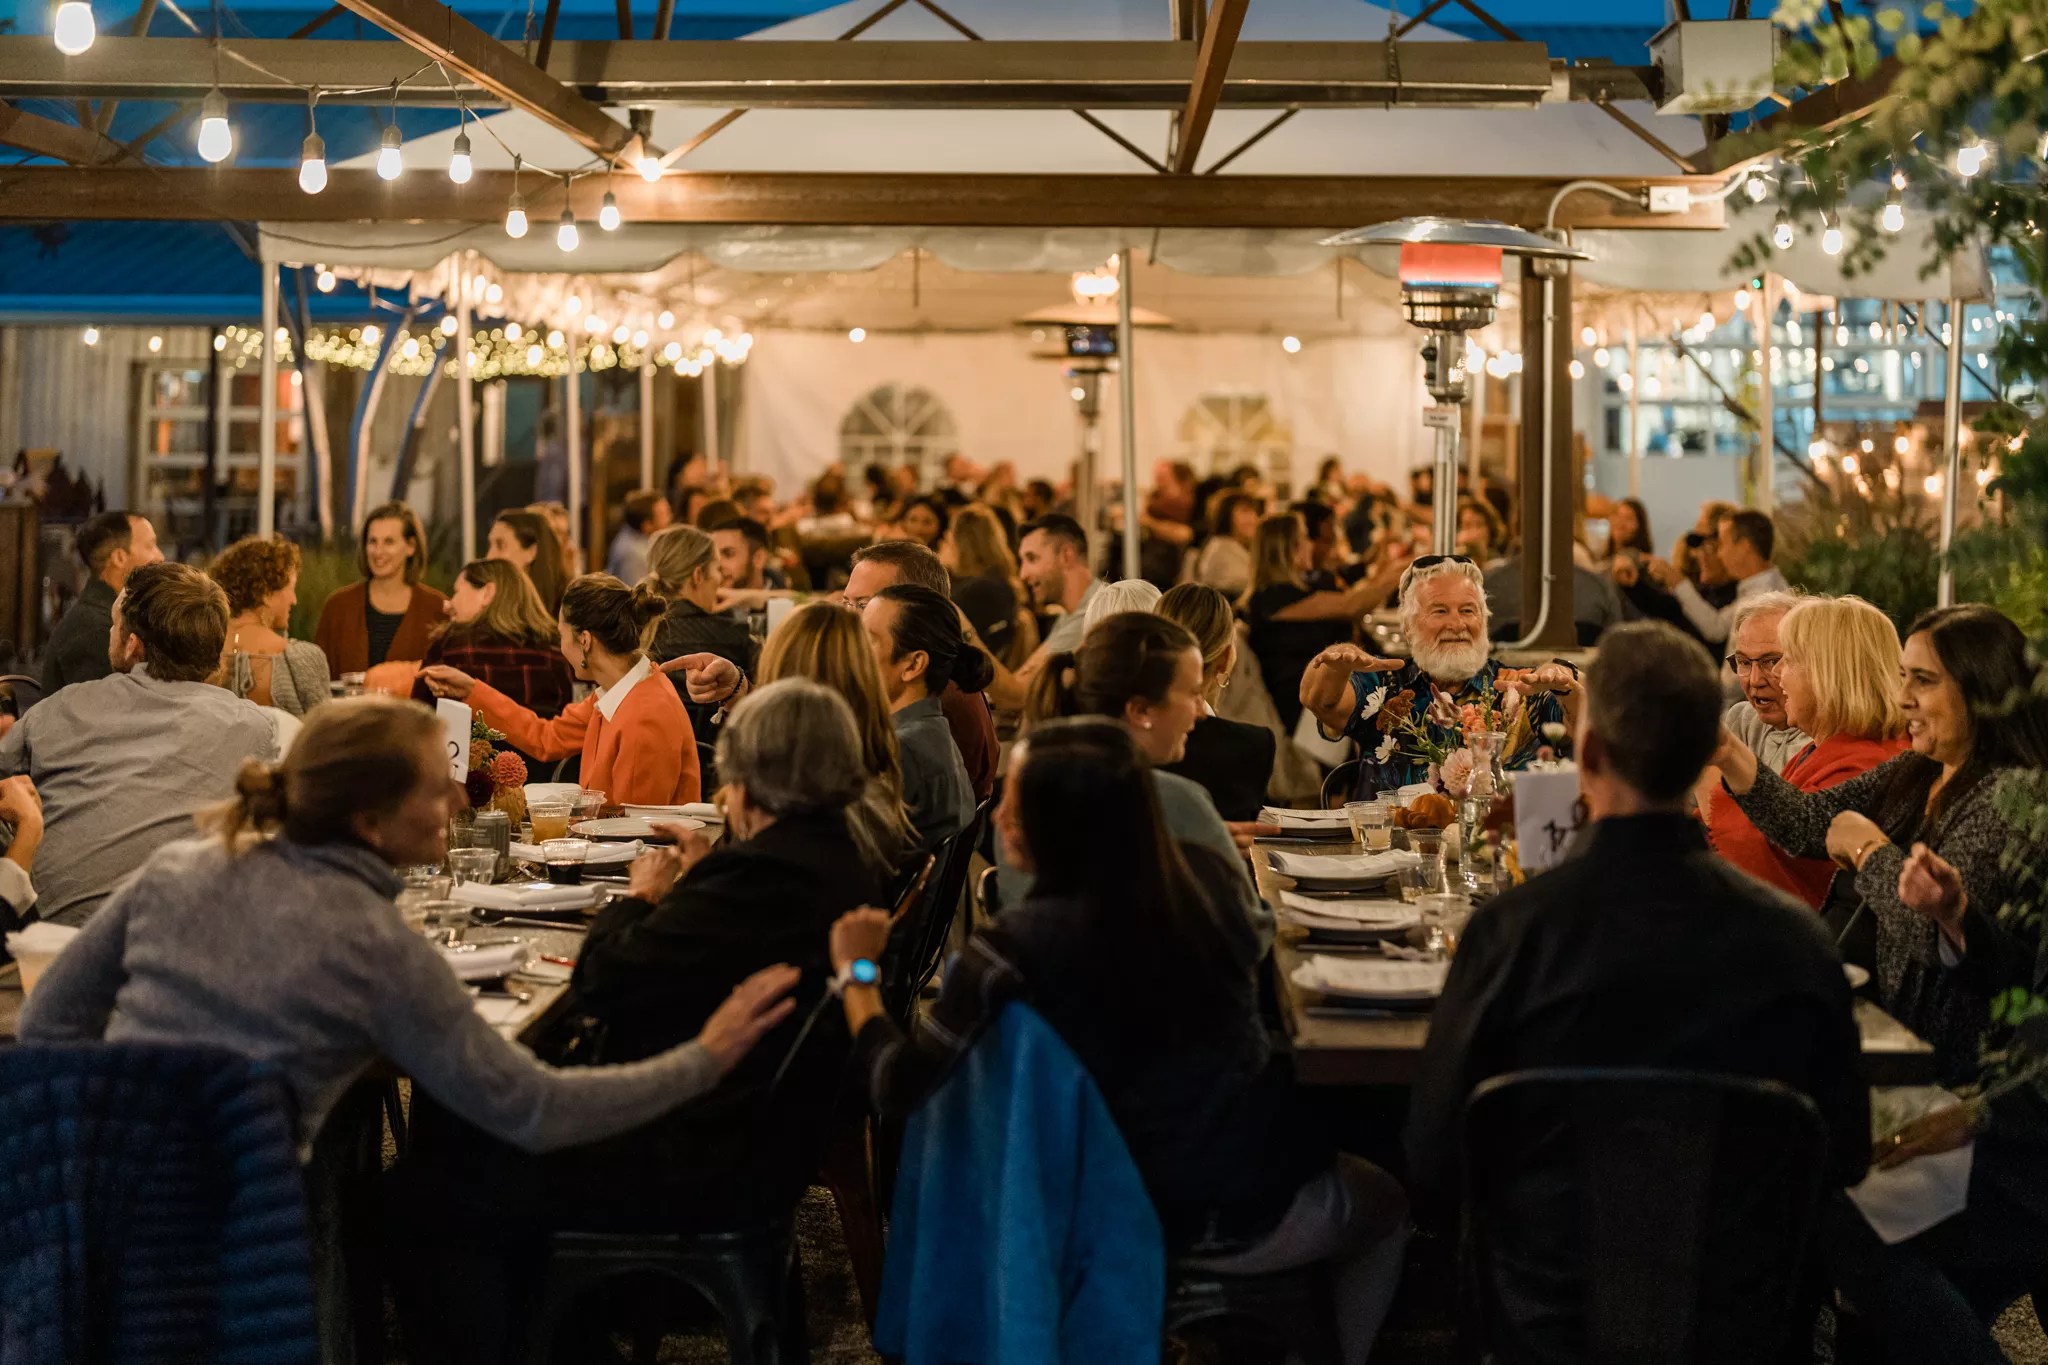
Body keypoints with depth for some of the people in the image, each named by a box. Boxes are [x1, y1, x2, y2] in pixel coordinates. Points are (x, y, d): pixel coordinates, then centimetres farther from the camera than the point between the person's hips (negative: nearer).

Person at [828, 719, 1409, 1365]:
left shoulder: (1013, 950, -23)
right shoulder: (1200, 871, -14)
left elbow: (899, 1090, -13)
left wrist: (855, 971, 2)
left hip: (1141, 1215, 0)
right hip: (1268, 1198, 0)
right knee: (1384, 1210, 34)